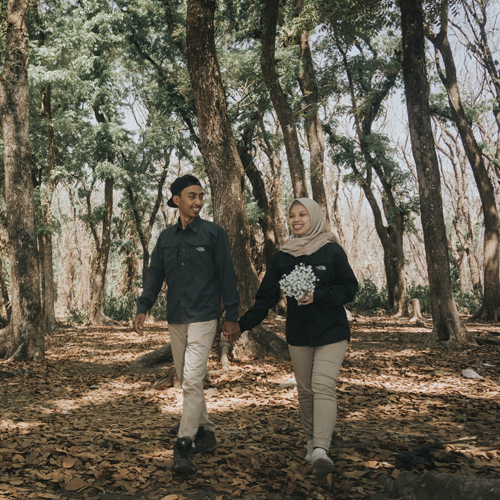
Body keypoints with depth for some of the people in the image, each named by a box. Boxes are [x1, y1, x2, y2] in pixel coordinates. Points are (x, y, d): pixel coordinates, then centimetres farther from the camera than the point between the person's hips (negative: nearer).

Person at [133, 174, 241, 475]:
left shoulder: (214, 233, -1)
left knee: (192, 380, -13)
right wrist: (143, 308, 1)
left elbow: (227, 276, -2)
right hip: (175, 319, 6)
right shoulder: (166, 237, 11)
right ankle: (206, 432, 25)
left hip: (203, 317, -5)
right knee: (186, 380, 12)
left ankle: (185, 445, -10)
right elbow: (155, 275, 14)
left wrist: (233, 317, -4)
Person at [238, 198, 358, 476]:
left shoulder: (332, 251, -4)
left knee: (323, 386, -15)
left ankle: (321, 449, -21)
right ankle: (311, 441, 22)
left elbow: (350, 288, -4)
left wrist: (318, 296, -19)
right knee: (305, 390, 7)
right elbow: (268, 295, 8)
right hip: (298, 333, 4)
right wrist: (244, 324, 0)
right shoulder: (282, 256, 6)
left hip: (331, 332, -4)